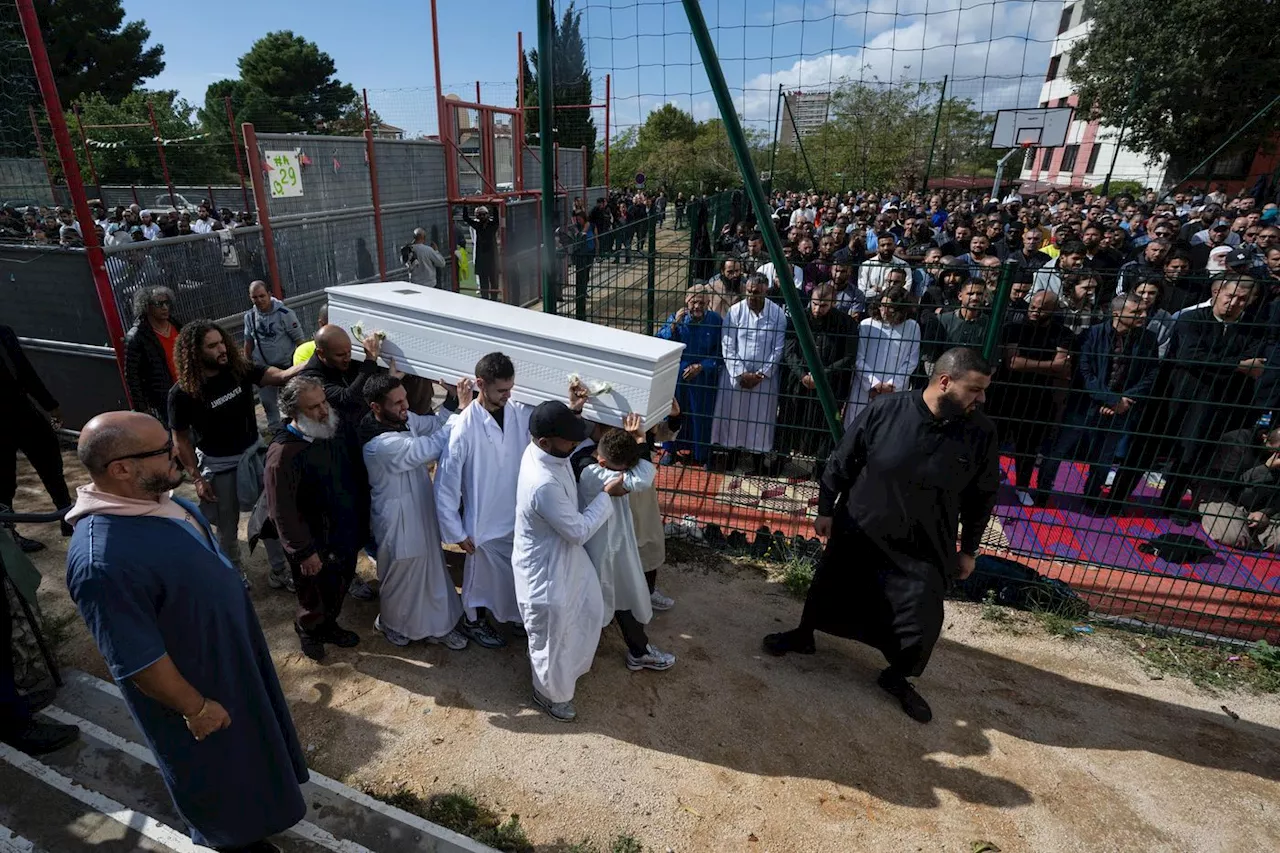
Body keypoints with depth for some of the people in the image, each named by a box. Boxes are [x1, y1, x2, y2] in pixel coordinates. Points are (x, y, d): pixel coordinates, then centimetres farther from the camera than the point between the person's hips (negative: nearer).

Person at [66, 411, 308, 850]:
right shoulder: (103, 561, -39)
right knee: (215, 764, 20)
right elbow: (139, 662, -29)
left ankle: (250, 802, 59)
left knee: (244, 741, 31)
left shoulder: (153, 496, -11)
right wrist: (195, 707, -16)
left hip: (227, 648, 8)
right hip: (194, 677, -8)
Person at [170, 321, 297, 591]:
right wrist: (197, 478, -9)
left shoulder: (240, 369, -10)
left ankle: (280, 571, 27)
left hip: (254, 454, 3)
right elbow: (181, 439, -7)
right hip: (218, 466, -3)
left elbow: (280, 376, -25)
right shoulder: (182, 393, -17)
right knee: (228, 527, 15)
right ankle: (235, 572, 39)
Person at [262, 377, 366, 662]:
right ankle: (307, 629, 46)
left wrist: (360, 517, 12)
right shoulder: (283, 453, -28)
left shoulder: (332, 430, -5)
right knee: (316, 597, 16)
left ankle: (328, 625, 52)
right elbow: (281, 511, -24)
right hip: (316, 544, -7)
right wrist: (304, 552, -18)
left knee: (340, 587, 26)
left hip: (346, 534, 7)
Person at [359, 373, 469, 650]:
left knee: (430, 569, 22)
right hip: (398, 520, -8)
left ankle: (436, 626, 42)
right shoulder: (381, 444, -34)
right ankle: (390, 623, 48)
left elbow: (433, 424, 5)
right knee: (401, 576, 18)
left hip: (420, 512, 8)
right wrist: (461, 409, -28)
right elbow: (432, 447, -33)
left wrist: (455, 403, -15)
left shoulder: (403, 419, -8)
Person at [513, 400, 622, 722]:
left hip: (565, 557, 9)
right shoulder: (543, 485, -40)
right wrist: (606, 494, -18)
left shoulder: (544, 451, -12)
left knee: (590, 612, 30)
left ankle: (570, 666, 58)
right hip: (545, 571, -9)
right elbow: (580, 531, -27)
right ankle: (550, 694, 47)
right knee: (551, 638, 18)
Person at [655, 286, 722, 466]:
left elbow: (719, 353, -5)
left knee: (701, 416, 9)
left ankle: (702, 455, 28)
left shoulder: (715, 321, -8)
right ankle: (670, 449, 35)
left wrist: (701, 367, -17)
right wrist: (674, 324, -24)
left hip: (704, 377, -1)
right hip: (676, 376, 1)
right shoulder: (676, 317, -5)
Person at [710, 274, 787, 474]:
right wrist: (740, 373, -12)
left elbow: (778, 349, -3)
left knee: (761, 416, 6)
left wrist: (761, 374, -9)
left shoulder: (778, 314, -6)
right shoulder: (735, 311, -7)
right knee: (731, 413, 6)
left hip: (765, 376, 0)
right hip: (736, 373, 0)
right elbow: (727, 346, -6)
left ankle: (759, 456, 20)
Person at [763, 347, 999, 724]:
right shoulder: (885, 410, -17)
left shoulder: (981, 432, -11)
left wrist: (968, 550, 6)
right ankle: (803, 636, 46)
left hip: (923, 549, 1)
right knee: (828, 590, 17)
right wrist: (826, 509, -3)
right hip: (857, 531, 0)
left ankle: (897, 677, 32)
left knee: (922, 624, 1)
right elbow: (841, 463, -6)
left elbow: (982, 497, 2)